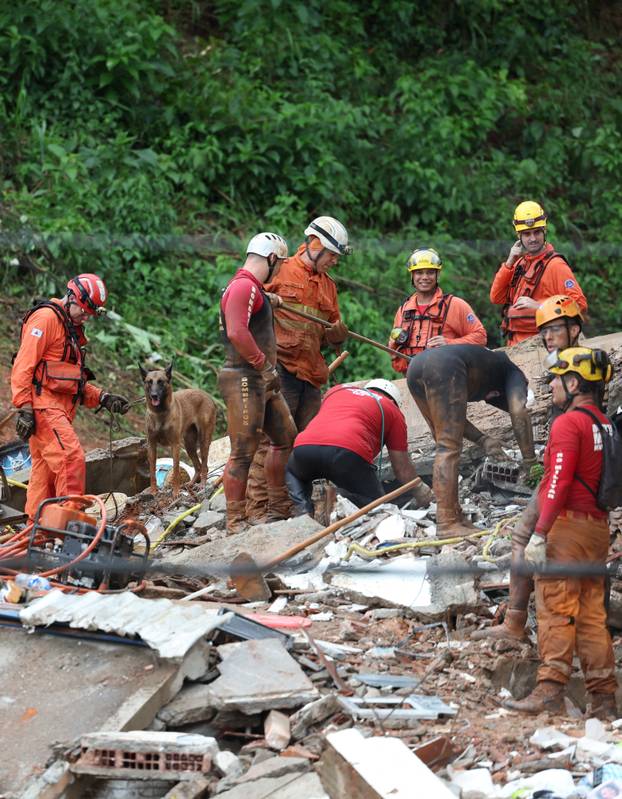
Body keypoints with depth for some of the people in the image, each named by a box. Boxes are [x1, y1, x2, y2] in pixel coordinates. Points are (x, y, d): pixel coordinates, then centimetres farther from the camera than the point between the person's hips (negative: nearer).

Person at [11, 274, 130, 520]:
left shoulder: (72, 328, 23)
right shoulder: (46, 318, -7)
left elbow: (76, 381, 26)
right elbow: (23, 365, -15)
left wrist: (103, 398, 12)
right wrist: (24, 408, -21)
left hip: (60, 408, 10)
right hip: (43, 404, -10)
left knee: (45, 468, 10)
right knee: (72, 458, -20)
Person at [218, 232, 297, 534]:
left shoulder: (254, 289, 19)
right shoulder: (244, 287, -15)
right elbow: (237, 332, -26)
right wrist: (262, 362, -19)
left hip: (263, 381, 11)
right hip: (245, 380, -11)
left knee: (285, 438, 20)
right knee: (243, 452, -8)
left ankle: (278, 505, 32)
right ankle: (235, 523, -5)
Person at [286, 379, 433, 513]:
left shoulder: (336, 390, 37)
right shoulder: (392, 410, 26)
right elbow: (402, 469, 28)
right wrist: (420, 491, 48)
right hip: (348, 451, -4)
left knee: (293, 473, 37)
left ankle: (304, 510, 8)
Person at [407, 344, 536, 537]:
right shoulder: (513, 373, 23)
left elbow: (450, 418, 34)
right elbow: (518, 412, 5)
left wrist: (482, 439, 27)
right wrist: (530, 461, 4)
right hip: (444, 368, -8)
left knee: (445, 447, 15)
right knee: (449, 448, -8)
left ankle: (454, 515, 12)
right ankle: (447, 524, -13)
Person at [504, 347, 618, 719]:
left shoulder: (568, 423, -11)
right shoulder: (605, 424, 15)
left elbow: (559, 482, -19)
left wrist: (539, 534, -21)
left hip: (567, 524, -8)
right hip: (597, 527, 8)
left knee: (556, 608, -10)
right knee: (592, 614, 8)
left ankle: (551, 688, -16)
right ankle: (604, 698, 6)